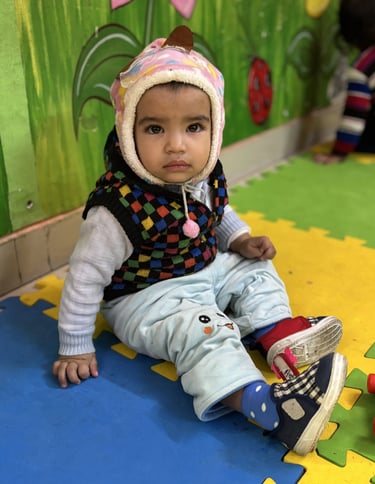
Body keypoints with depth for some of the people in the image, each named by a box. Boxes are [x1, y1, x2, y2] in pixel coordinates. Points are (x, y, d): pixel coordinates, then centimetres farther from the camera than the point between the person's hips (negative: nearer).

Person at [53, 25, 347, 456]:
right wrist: (75, 348, -15)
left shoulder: (206, 179, -12)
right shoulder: (121, 207, -32)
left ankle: (279, 332, -3)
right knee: (202, 328, -28)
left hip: (206, 273, 8)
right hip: (144, 299, -7)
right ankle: (271, 410, -34)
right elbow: (86, 275, -22)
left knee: (254, 269, 8)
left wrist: (240, 240, -4)